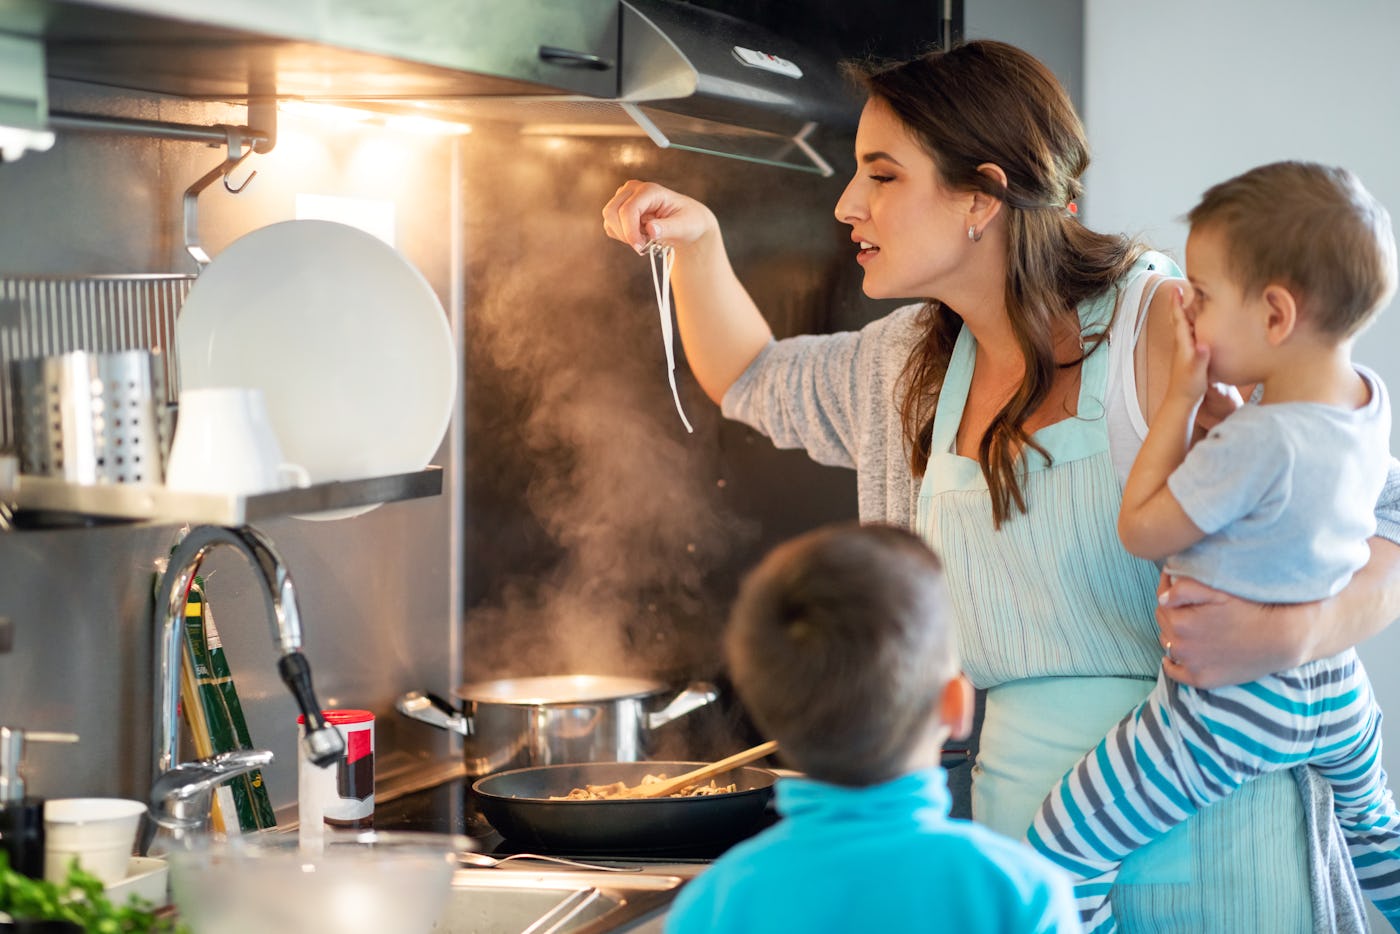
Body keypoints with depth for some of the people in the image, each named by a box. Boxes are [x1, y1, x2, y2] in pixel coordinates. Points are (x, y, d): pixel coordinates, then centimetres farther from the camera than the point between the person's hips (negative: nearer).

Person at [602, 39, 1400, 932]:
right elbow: (751, 378, 29)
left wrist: (1285, 634, -32)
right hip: (1023, 819, 6)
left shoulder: (1165, 333, -13)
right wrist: (696, 238, 11)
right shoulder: (917, 364, 9)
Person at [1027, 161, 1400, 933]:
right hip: (1334, 689, 9)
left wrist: (1181, 394, -13)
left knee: (1062, 852, -4)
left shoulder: (1260, 443, -30)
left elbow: (1140, 529, -16)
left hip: (1231, 710, -9)